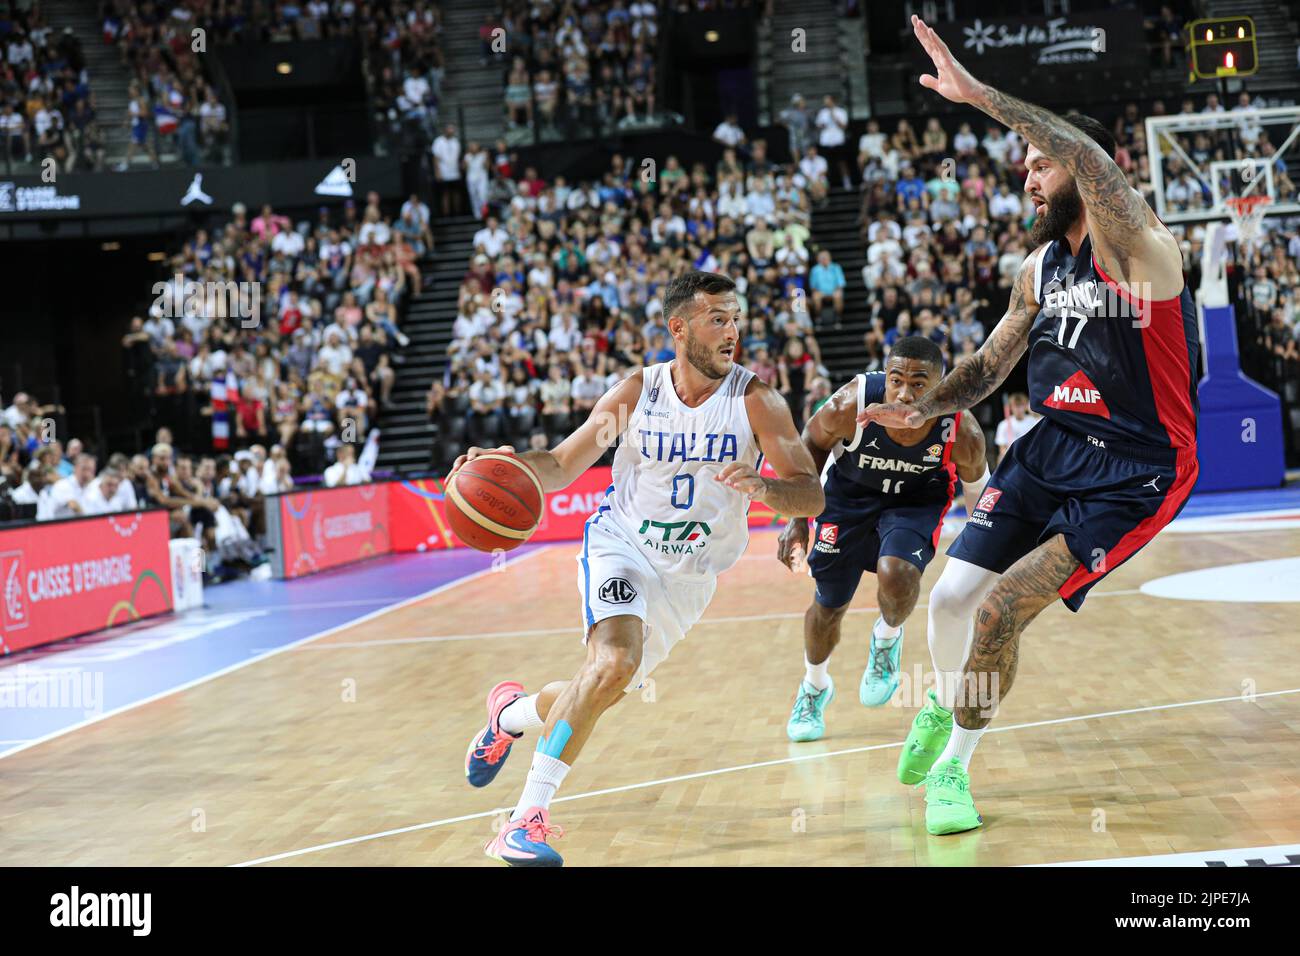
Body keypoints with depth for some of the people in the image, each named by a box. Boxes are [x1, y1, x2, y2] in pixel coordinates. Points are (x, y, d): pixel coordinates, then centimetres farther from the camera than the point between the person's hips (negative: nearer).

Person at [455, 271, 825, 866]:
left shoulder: (755, 400, -14)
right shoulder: (637, 393, -9)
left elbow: (813, 495, -18)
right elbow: (562, 466, -2)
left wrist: (764, 488, -40)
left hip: (690, 574, 2)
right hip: (621, 544, -2)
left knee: (604, 690, 8)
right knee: (615, 662, -28)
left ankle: (511, 712, 42)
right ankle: (528, 816, -23)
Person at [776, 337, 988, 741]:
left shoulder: (962, 433, -31)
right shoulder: (850, 405, -33)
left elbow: (976, 485, -9)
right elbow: (812, 444, -10)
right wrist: (797, 518, -10)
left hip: (918, 499, -1)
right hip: (849, 494, 1)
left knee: (896, 574, -30)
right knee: (829, 605, 10)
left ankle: (887, 639, 7)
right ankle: (814, 688, 41)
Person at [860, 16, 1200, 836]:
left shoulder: (1141, 251, -17)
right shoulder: (1039, 268, 8)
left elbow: (1094, 161, -38)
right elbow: (989, 367, 18)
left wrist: (980, 95, -41)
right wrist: (924, 409, -1)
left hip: (1135, 474, -7)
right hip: (1052, 449, 7)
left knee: (1003, 610, -16)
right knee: (953, 595, -2)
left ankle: (953, 766, 8)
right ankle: (945, 706, 33)